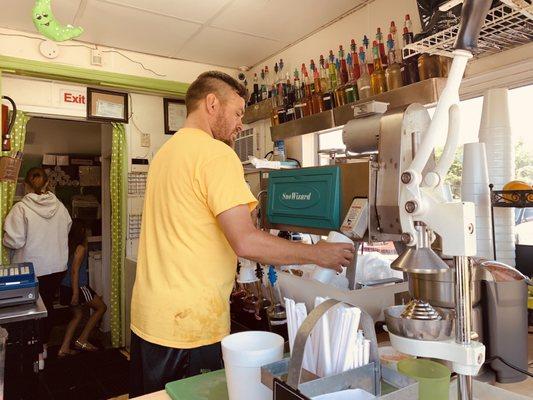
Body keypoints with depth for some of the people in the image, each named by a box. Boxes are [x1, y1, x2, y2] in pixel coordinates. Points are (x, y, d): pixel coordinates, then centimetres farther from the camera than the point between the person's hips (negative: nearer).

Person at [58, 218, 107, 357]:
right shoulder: (80, 248, -16)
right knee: (101, 307, 8)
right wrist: (75, 293, -21)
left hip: (65, 286, 8)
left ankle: (64, 348, 20)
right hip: (78, 287, -8)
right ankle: (82, 340, 7)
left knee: (77, 314, 22)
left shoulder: (68, 245, 5)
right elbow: (74, 271, -21)